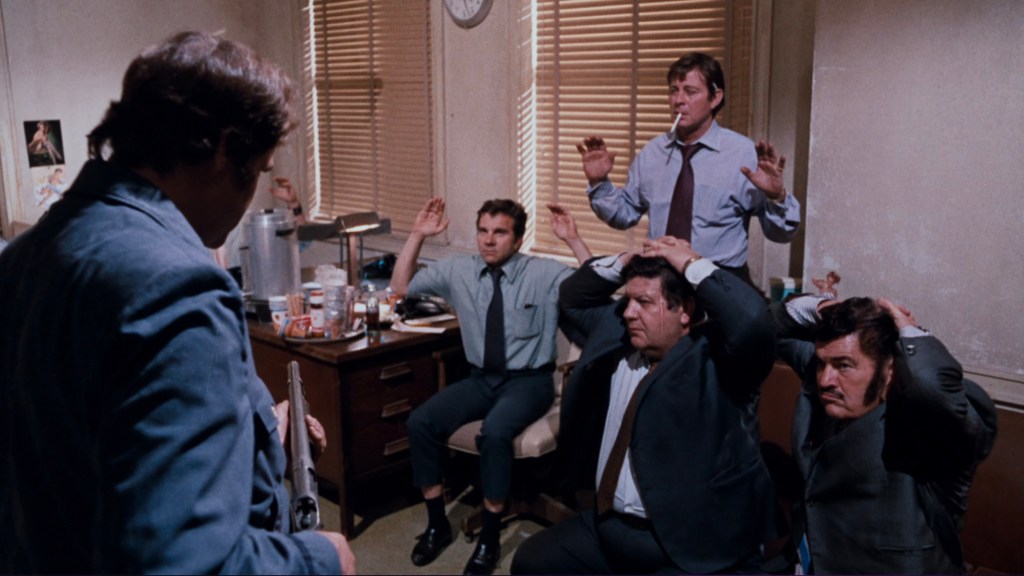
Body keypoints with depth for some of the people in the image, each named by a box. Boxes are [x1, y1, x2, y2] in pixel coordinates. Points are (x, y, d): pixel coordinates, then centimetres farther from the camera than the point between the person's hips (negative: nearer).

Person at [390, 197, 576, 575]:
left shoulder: (544, 274, -9)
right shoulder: (458, 270, 2)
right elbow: (401, 288, 10)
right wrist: (417, 235, -2)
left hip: (529, 381, -4)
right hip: (480, 378, 4)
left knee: (495, 431, -34)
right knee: (420, 422, -18)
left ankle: (490, 537, -13)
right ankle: (437, 524, 0)